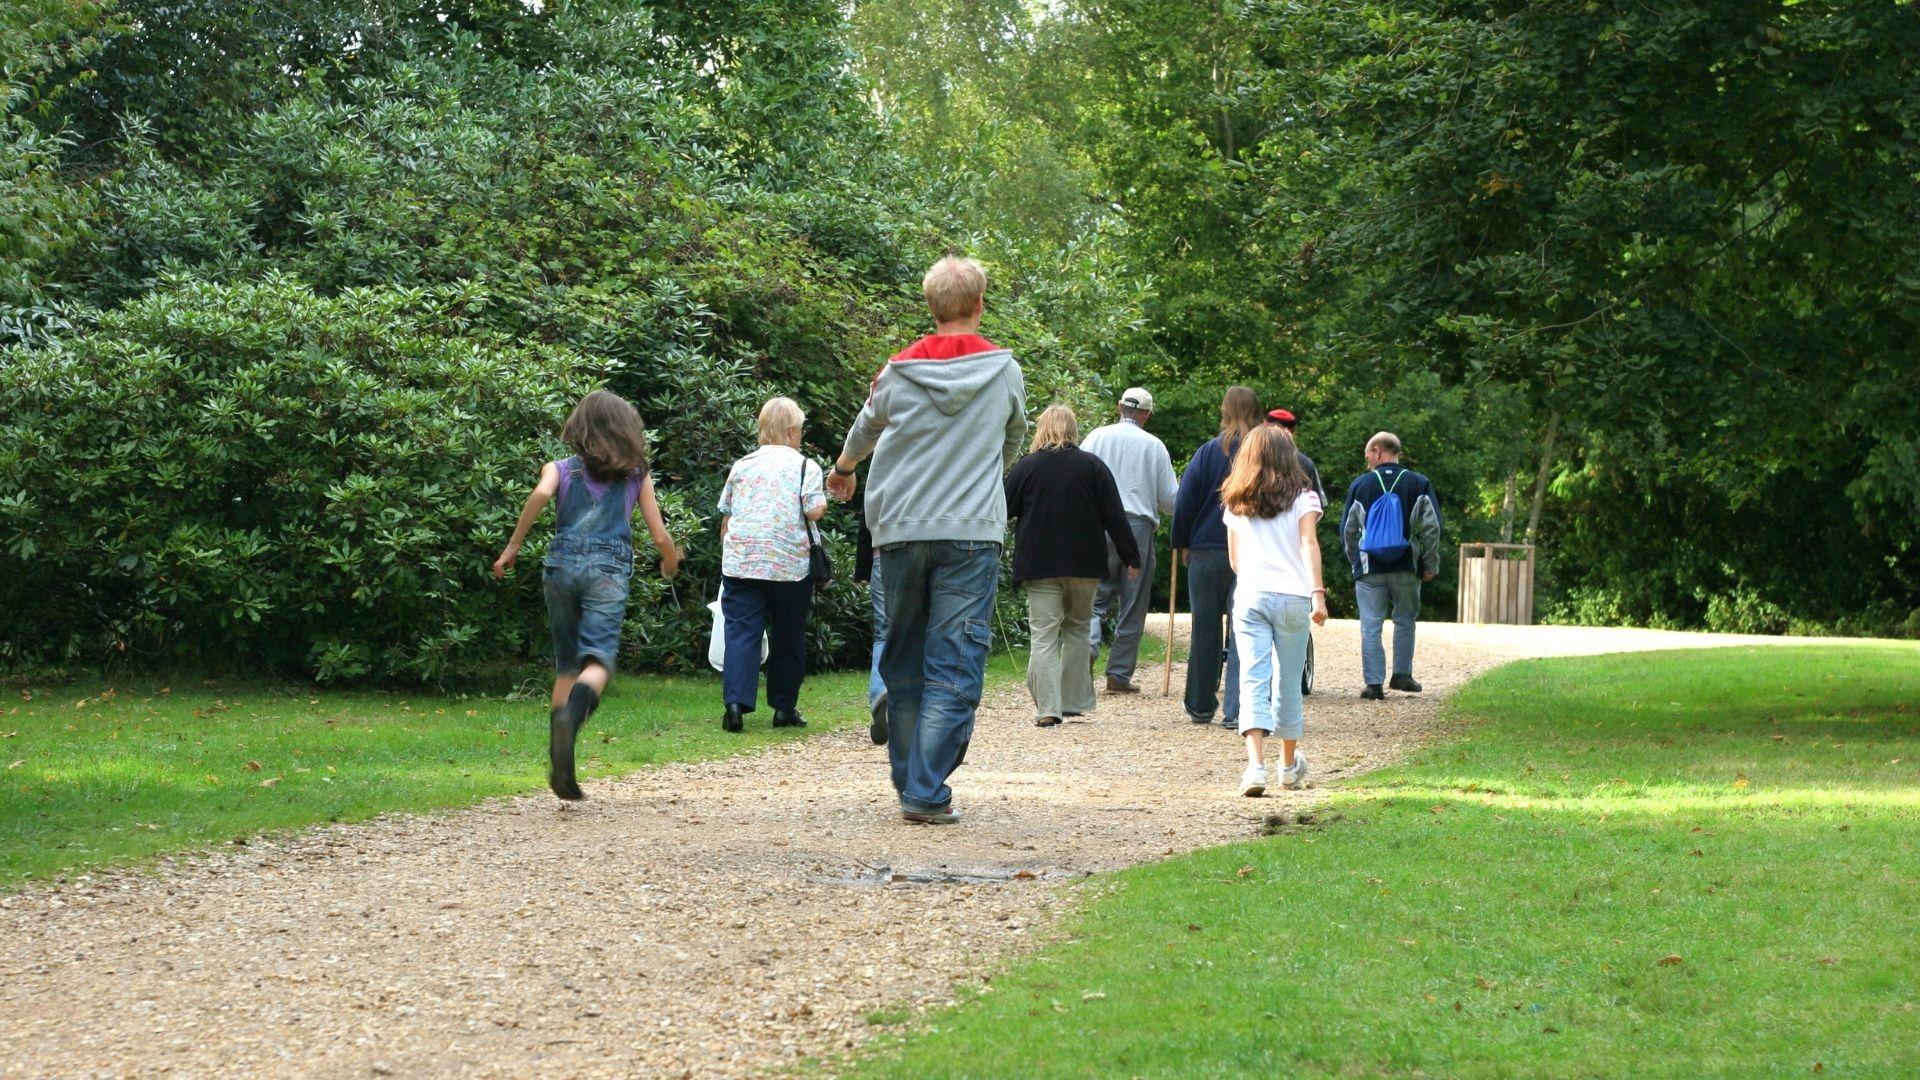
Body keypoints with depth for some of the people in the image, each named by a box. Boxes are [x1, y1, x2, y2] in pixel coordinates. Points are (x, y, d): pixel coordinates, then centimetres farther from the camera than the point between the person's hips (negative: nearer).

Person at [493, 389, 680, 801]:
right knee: (598, 658, -13)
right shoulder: (637, 476, 15)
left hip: (562, 563, 2)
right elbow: (660, 537, 13)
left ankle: (560, 766, 7)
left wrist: (513, 545, -4)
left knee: (566, 663, 14)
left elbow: (540, 494, -9)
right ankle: (574, 710, -48)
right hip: (609, 567, -2)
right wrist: (671, 563, 35)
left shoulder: (561, 469, 14)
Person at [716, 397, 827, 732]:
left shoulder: (742, 466, 11)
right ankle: (784, 707, 15)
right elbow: (814, 510, -11)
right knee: (788, 636, 11)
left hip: (740, 562, 2)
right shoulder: (805, 466, 0)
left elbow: (726, 516, 13)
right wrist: (822, 504, 11)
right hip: (789, 563, -2)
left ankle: (735, 702, -17)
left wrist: (728, 555, 21)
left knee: (741, 632, -2)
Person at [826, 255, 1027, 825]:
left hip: (899, 528, 2)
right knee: (954, 666, -4)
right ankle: (927, 792, -13)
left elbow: (865, 430, 24)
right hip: (972, 532, -2)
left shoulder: (898, 371, 5)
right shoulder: (1005, 371, 3)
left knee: (903, 664, 14)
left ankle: (909, 783, 19)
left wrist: (842, 471, 47)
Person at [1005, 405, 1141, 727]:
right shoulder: (1092, 466, 0)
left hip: (1039, 565, -2)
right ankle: (1074, 701, 15)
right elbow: (1114, 516, -2)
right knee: (1077, 629, 17)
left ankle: (1047, 708, -13)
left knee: (1044, 636, -2)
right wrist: (1132, 557, 3)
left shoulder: (1026, 467, -3)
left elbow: (1004, 510, 2)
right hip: (1084, 564, 2)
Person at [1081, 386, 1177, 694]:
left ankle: (1087, 645, -20)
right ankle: (1119, 675, 7)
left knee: (1096, 596, 8)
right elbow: (1170, 499, 4)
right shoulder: (1154, 446, 2)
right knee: (1132, 606, 6)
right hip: (1139, 526, -1)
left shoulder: (1097, 437, 4)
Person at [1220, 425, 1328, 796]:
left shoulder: (1235, 504, 12)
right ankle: (1290, 765, 27)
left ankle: (1256, 765, -24)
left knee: (1253, 680, -6)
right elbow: (1308, 544, -11)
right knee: (1288, 683, 12)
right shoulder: (1303, 498, 3)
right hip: (1292, 596, -1)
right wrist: (1317, 593, -18)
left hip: (1249, 596, 1)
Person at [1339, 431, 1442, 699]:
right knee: (1405, 621, 17)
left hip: (1369, 568, -1)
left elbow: (1348, 530, 7)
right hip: (1406, 567, 1)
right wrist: (1430, 565, 8)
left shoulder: (1360, 485, 1)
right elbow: (1432, 528, 0)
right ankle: (1402, 674, 15)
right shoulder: (1419, 484, 2)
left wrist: (1355, 561, 20)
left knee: (1371, 626, 1)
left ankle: (1373, 683, -3)